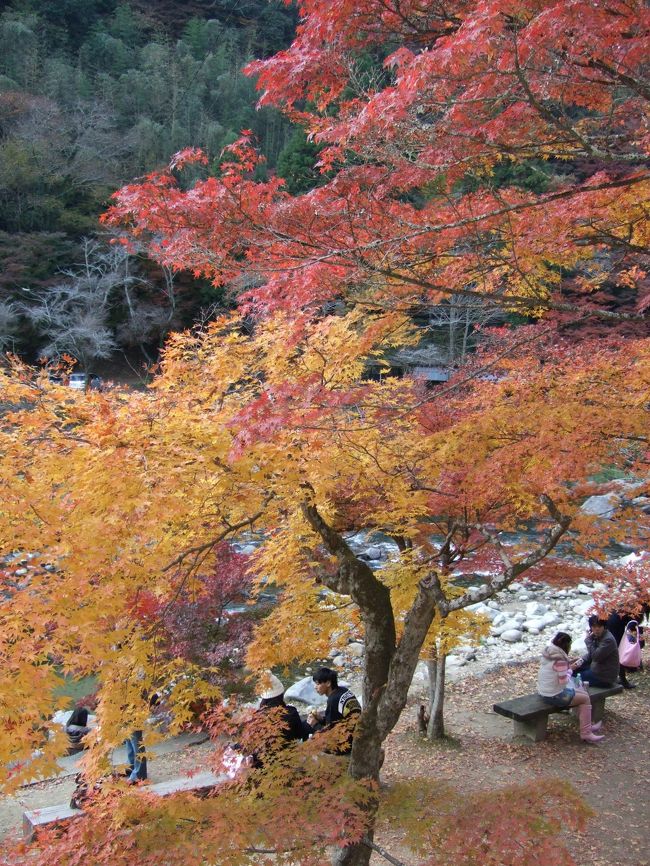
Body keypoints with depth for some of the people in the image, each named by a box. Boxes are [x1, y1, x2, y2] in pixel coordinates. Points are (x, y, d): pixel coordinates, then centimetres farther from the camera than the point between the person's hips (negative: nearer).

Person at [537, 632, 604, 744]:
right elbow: (563, 680, -22)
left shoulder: (548, 653, 6)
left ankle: (587, 726, 32)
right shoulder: (560, 659, -22)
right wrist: (569, 670, -4)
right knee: (585, 698, 4)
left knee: (581, 692, 22)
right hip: (554, 696, -10)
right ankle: (586, 733, 6)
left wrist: (569, 663, 10)